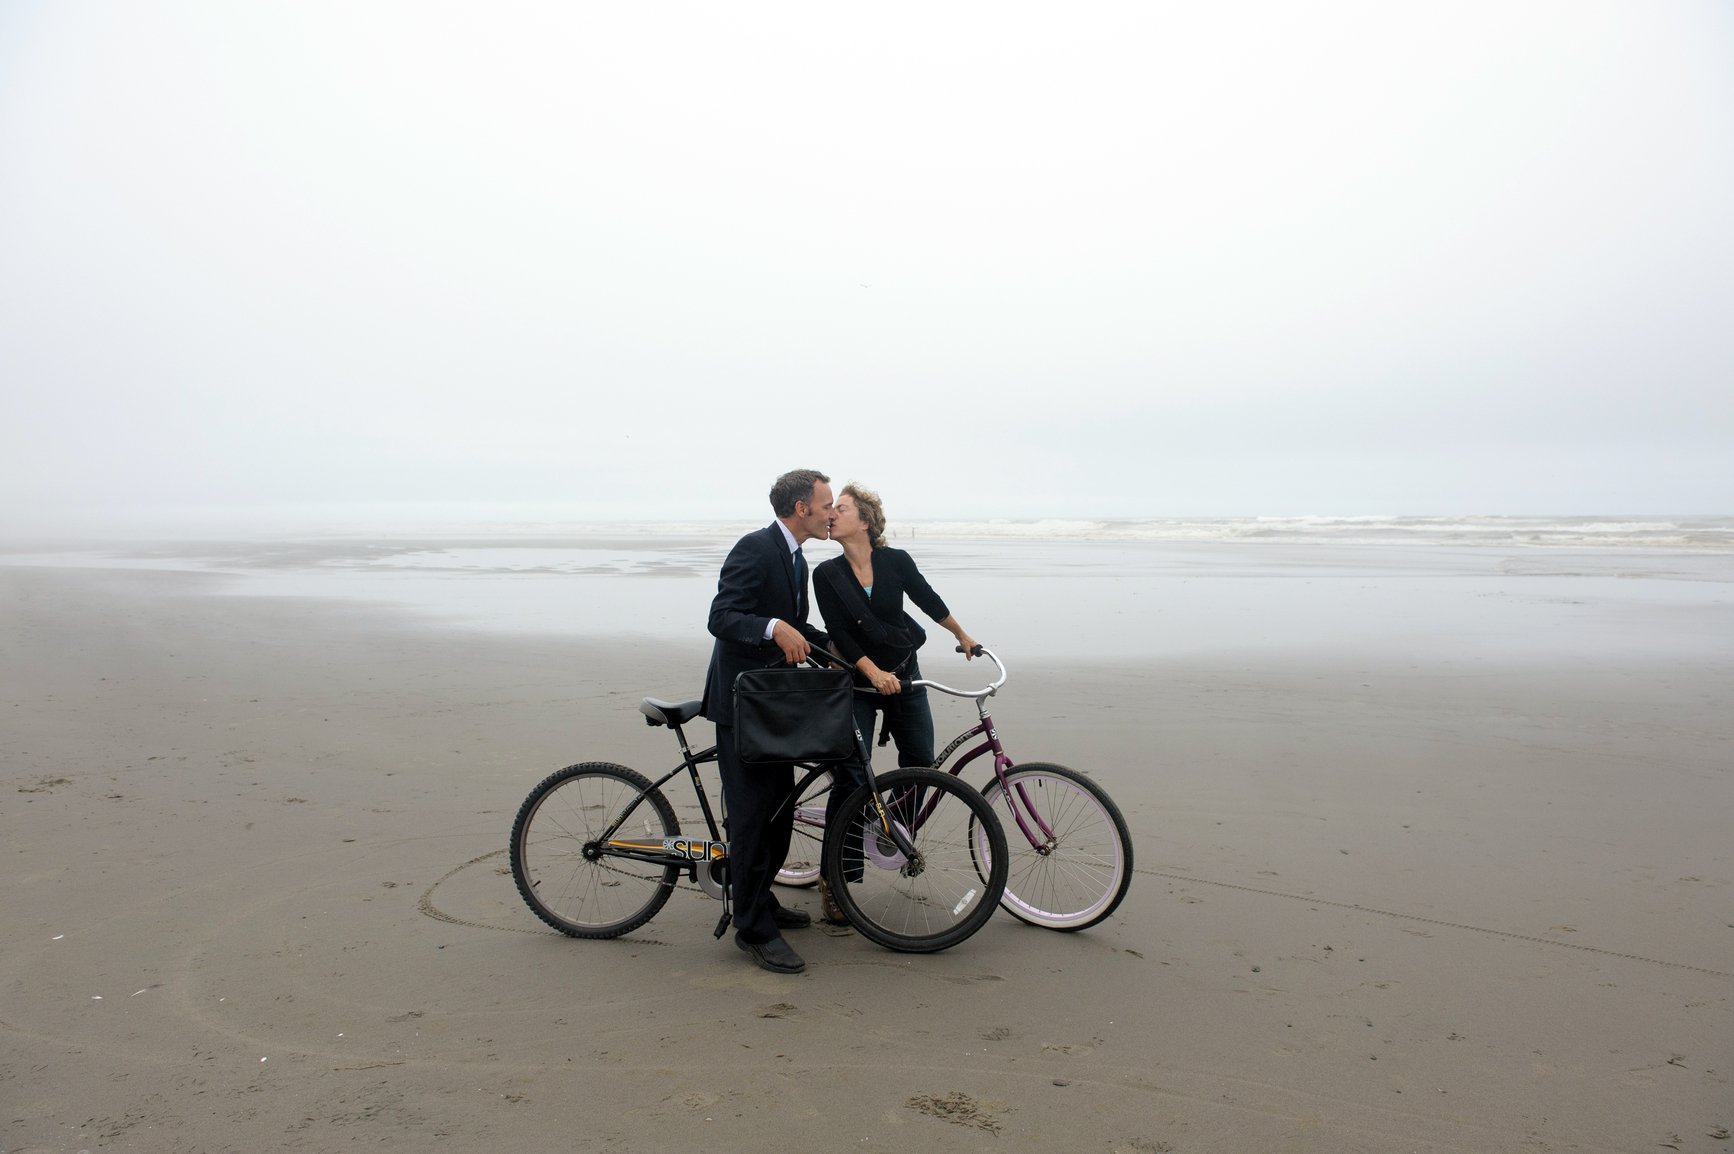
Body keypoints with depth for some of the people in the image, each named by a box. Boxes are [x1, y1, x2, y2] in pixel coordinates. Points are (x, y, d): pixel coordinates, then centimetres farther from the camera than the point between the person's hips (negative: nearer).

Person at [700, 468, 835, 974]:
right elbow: (721, 618, -24)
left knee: (780, 808, 15)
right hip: (741, 701, -10)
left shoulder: (795, 558, 14)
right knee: (751, 813, -5)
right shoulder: (755, 548, -17)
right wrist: (775, 628, -38)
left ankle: (761, 901, 30)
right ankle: (754, 928, 5)